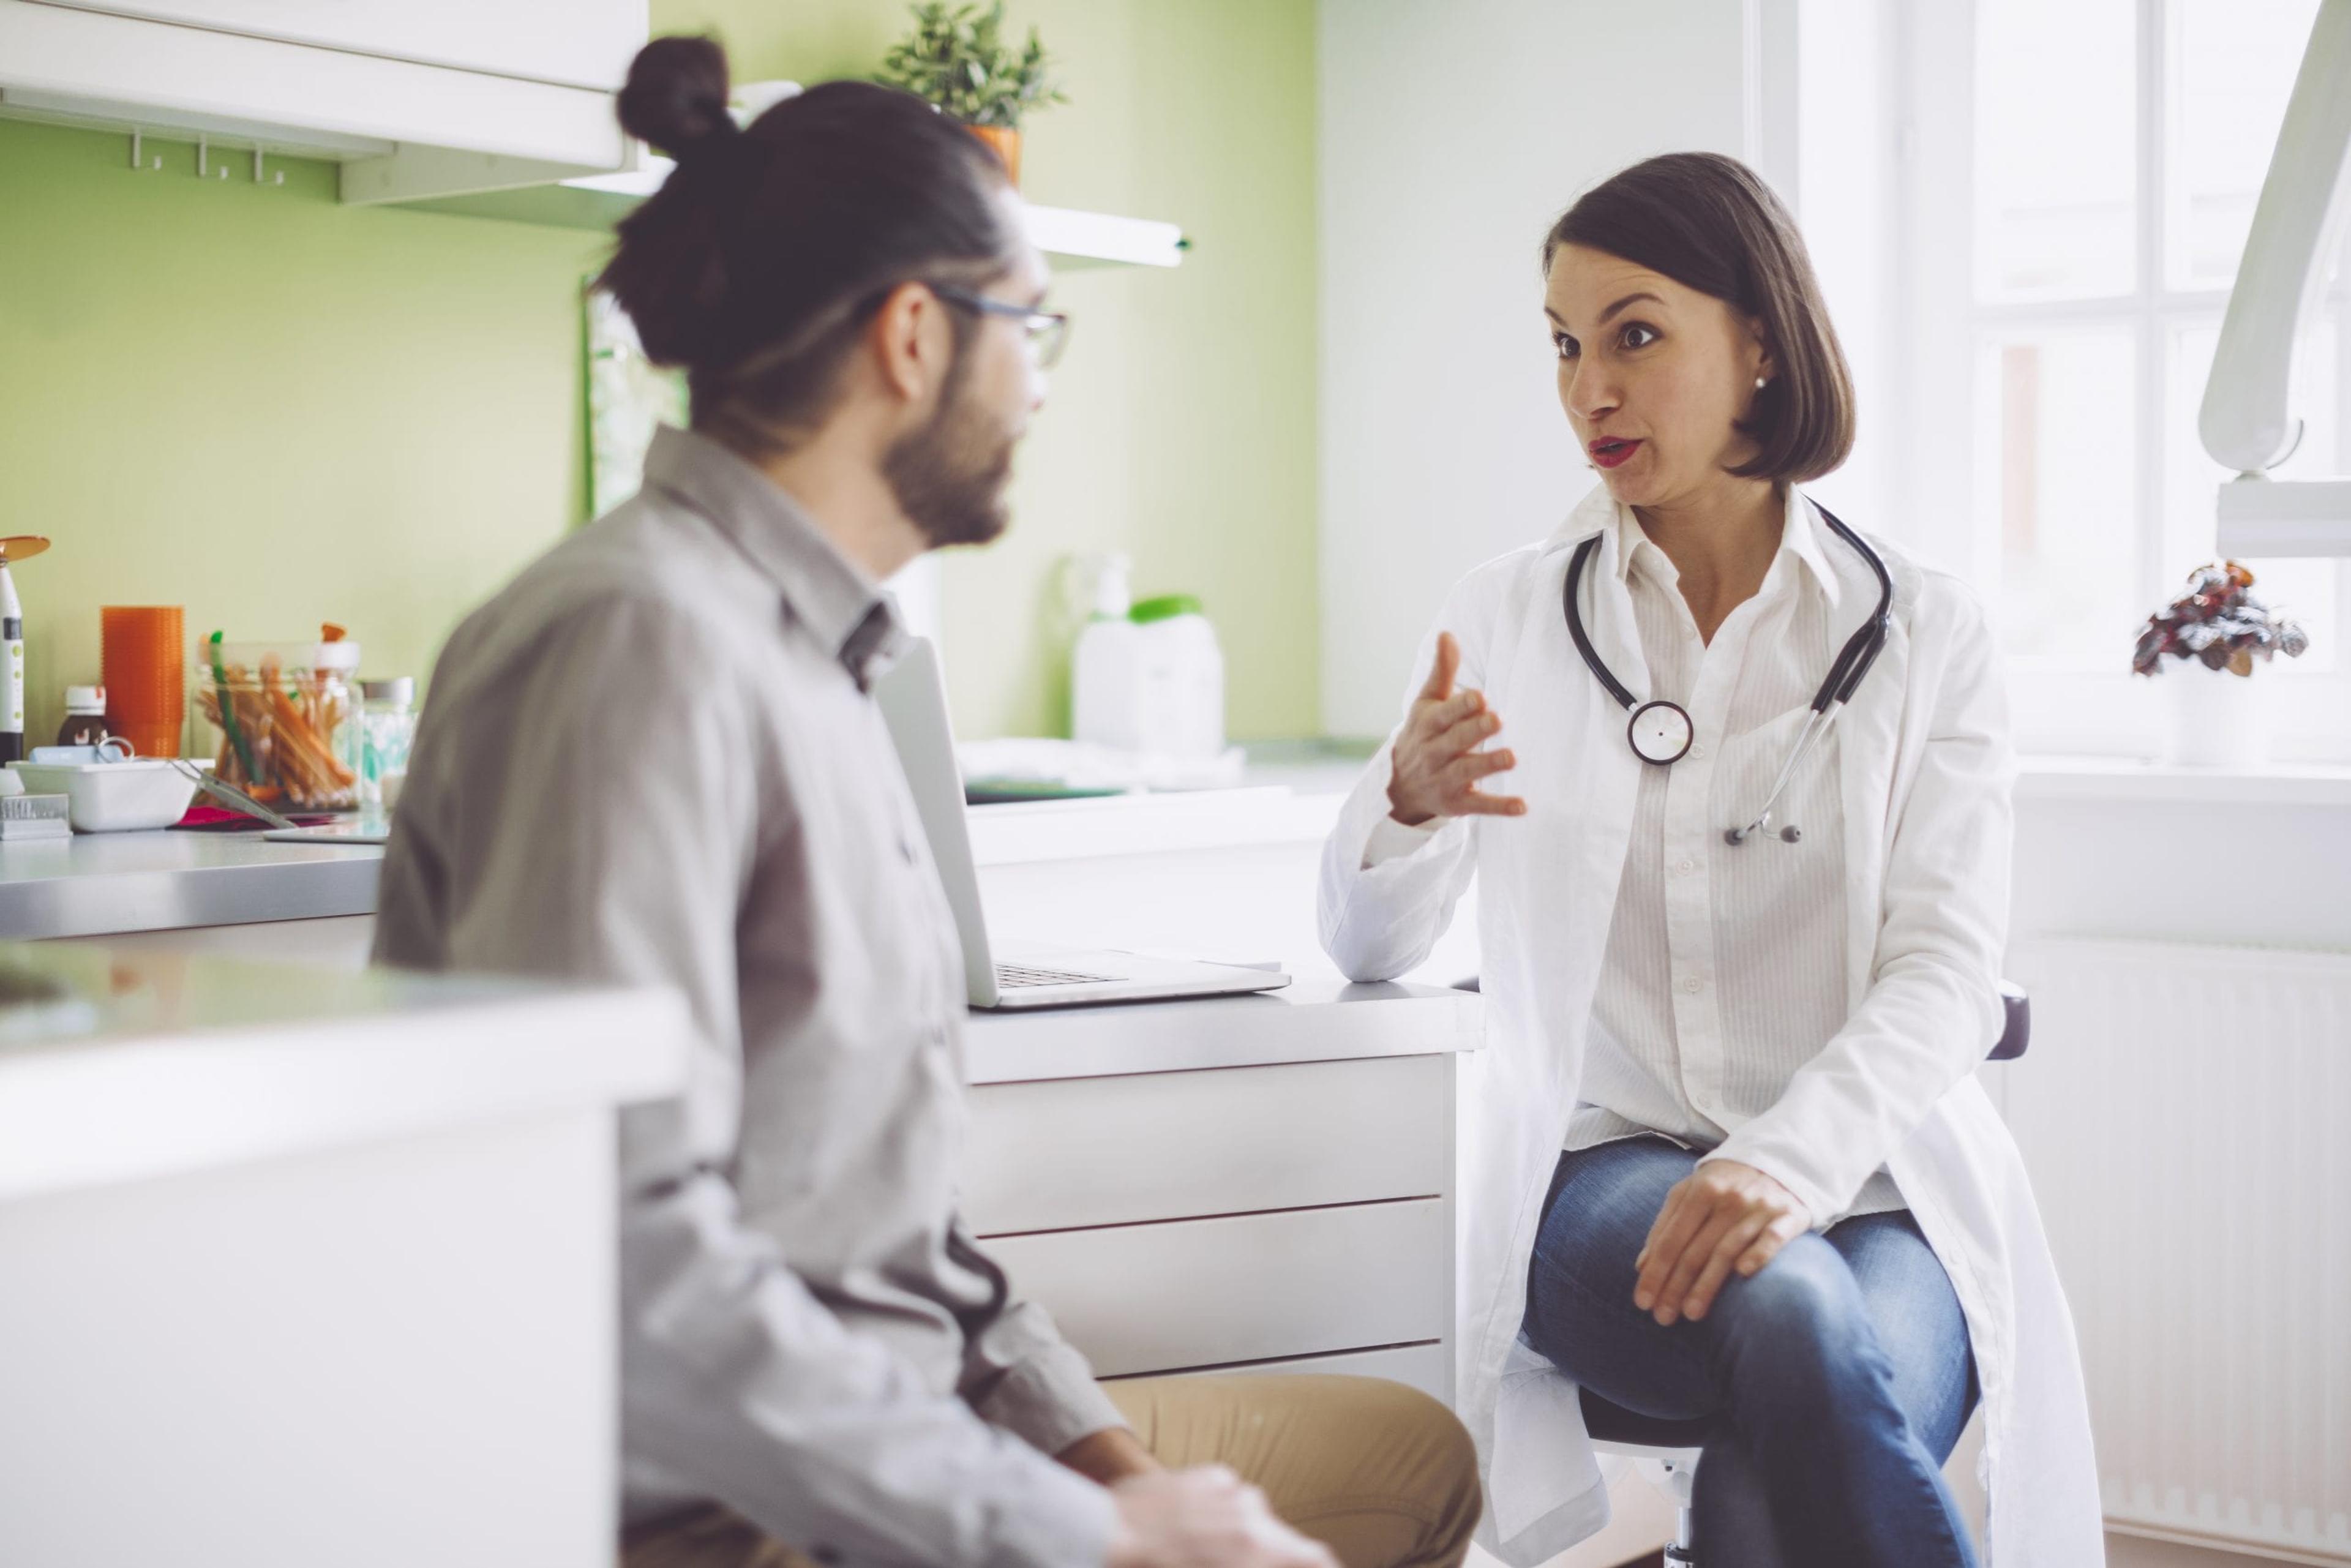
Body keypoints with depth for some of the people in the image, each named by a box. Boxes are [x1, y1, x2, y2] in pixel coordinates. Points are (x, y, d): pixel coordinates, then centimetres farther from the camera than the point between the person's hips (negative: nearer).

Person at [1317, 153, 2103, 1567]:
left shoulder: (1922, 630, 6)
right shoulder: (1510, 618, 10)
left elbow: (1947, 970, -7)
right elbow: (1369, 947, 8)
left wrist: (1790, 1156, -27)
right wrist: (1409, 802, -17)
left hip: (1870, 1191, 0)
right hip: (1608, 1176, 1)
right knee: (1787, 1313, -34)